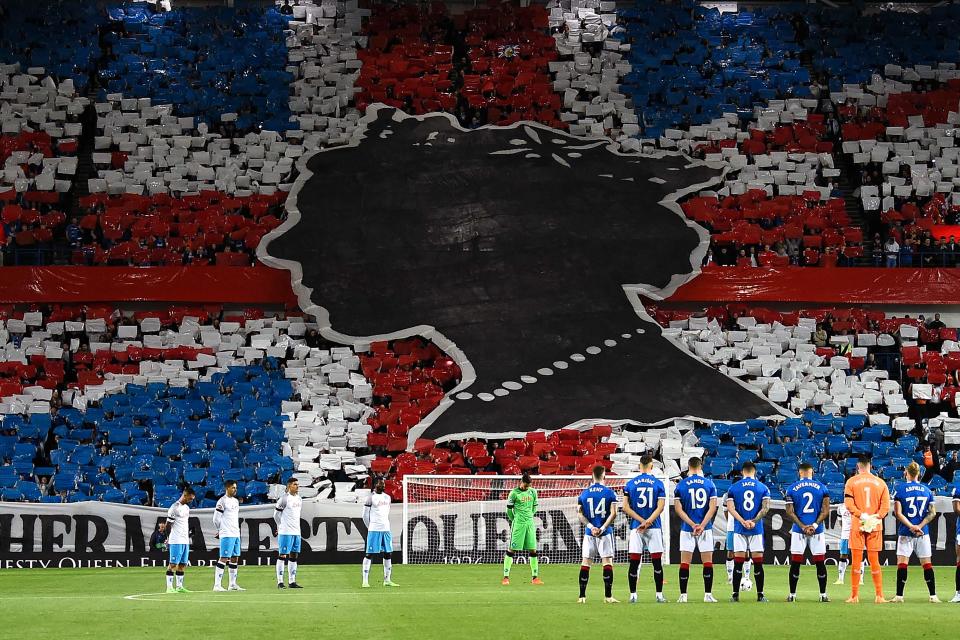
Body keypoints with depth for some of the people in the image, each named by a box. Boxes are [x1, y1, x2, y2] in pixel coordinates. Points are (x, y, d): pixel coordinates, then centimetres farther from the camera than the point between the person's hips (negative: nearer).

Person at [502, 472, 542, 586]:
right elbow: (509, 510, -1)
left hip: (530, 523, 5)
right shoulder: (514, 493, -6)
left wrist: (530, 516, 13)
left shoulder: (533, 492, 8)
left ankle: (535, 577, 10)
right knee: (512, 549, -5)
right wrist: (515, 520, 5)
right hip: (518, 524, -5)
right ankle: (506, 577, -3)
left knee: (533, 550, 4)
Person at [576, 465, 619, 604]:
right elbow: (613, 513, -10)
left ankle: (582, 596, 5)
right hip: (605, 532, -2)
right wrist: (603, 528, -12)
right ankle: (608, 596, -4)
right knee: (607, 562, 0)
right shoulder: (609, 492, -2)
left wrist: (591, 527, -7)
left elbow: (580, 514, -1)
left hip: (589, 532, 2)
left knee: (586, 562, 6)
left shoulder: (584, 493, 5)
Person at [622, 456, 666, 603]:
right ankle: (659, 595, 4)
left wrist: (642, 521, -4)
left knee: (634, 563, 3)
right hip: (654, 528, -1)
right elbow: (660, 507, -8)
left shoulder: (630, 484, 4)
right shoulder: (658, 484, 1)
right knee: (657, 562, 3)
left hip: (635, 527, 1)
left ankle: (633, 595, 3)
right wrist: (648, 522, -12)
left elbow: (625, 508, -1)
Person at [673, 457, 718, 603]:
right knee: (708, 562, 5)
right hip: (706, 529, 0)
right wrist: (702, 525, -11)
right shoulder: (710, 484, 1)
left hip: (687, 528, 0)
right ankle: (708, 594, 2)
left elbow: (678, 509, -6)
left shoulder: (680, 485, 0)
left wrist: (693, 525, -9)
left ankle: (683, 595, 2)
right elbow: (713, 507, -6)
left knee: (685, 562, 3)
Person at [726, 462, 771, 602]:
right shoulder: (763, 487, 4)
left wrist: (743, 521, -13)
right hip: (757, 529, 0)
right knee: (758, 563, 3)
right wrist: (754, 521, -13)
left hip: (739, 529, 0)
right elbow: (765, 507, -7)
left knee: (738, 563, 1)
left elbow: (730, 507, -6)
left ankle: (735, 595, 1)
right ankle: (760, 595, 4)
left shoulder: (733, 487, 5)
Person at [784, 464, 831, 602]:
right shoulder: (821, 487, 4)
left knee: (795, 563, 4)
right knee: (820, 563, 6)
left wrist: (802, 526, -8)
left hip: (798, 530, 0)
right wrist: (815, 525, -8)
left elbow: (790, 512, -5)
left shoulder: (792, 488, 2)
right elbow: (826, 511, -3)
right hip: (817, 531, 0)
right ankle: (823, 595, 7)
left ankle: (792, 595, 7)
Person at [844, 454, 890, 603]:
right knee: (874, 561, 7)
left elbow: (849, 504, -10)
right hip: (875, 526, 2)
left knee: (856, 561, 2)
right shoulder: (880, 483, 6)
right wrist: (876, 517, -6)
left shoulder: (851, 482, 0)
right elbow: (886, 506, -1)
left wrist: (861, 515, -11)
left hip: (857, 525, -2)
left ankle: (854, 596, 2)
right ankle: (879, 596, 4)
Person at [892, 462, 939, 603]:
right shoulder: (927, 490, 6)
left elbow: (898, 513, -10)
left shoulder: (900, 490, -3)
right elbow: (932, 513, 1)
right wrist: (919, 526, -7)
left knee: (902, 563, 0)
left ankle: (899, 595, -3)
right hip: (923, 533, 3)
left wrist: (911, 526, -13)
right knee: (927, 564, 5)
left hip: (905, 533, -3)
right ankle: (933, 596, 4)